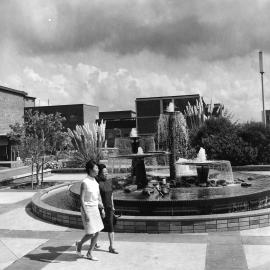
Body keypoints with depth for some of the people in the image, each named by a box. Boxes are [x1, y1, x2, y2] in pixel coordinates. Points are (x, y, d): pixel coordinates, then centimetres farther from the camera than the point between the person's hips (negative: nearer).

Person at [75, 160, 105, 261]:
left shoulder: (95, 181, 7)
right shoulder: (85, 182, -17)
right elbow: (81, 199, -18)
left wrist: (102, 208, 14)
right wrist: (86, 214, -21)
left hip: (95, 209, 8)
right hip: (87, 209, -8)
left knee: (97, 232, 6)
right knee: (91, 233, -7)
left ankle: (89, 253, 19)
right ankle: (79, 244, 23)